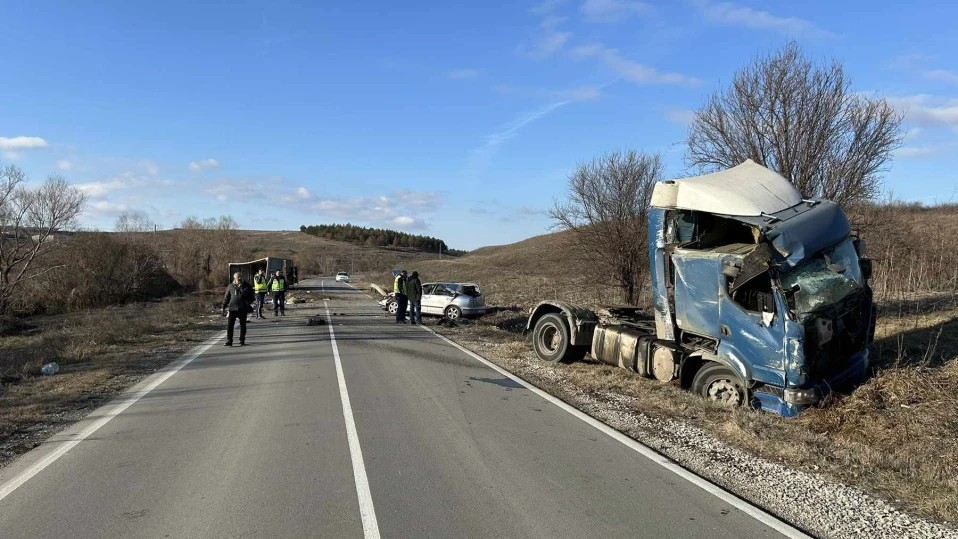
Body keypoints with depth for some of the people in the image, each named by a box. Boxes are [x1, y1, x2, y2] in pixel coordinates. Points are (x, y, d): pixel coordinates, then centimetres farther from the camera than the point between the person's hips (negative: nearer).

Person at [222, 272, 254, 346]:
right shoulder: (230, 286, 6)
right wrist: (224, 307, 7)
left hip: (243, 309, 0)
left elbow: (251, 297, 10)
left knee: (242, 325, 7)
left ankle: (242, 341, 17)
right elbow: (226, 298, 11)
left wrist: (248, 303, -7)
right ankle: (229, 341, 1)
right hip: (232, 308, 0)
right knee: (230, 325, -5)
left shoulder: (247, 286, 5)